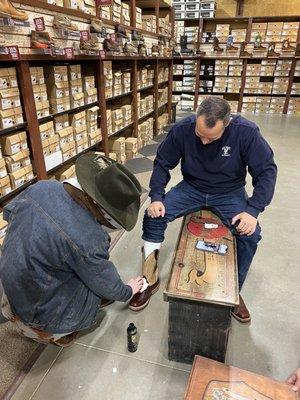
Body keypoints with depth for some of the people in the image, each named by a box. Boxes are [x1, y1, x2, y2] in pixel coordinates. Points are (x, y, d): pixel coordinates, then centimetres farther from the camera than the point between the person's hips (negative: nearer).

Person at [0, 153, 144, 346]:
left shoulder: (41, 187, -16)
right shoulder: (87, 240, -34)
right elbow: (107, 285, -14)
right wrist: (128, 291, 7)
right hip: (37, 310, -6)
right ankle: (57, 330, 13)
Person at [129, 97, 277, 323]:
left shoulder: (246, 131, -22)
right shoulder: (182, 129, -17)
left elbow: (266, 171, -15)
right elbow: (162, 164, -5)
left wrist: (253, 210, -26)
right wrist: (156, 198, -18)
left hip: (230, 193, -1)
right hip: (191, 188, 1)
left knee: (251, 234, -24)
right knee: (153, 217, -18)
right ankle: (150, 280, 1)